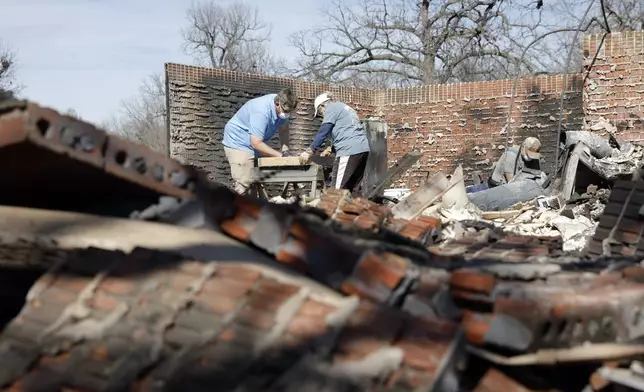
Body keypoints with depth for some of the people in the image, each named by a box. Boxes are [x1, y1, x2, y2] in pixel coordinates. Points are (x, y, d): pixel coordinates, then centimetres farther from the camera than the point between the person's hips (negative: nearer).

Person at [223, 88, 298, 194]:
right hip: (238, 142, -8)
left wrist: (285, 147, -12)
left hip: (256, 143, 8)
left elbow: (283, 128, 7)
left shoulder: (284, 108, -9)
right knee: (244, 185, -19)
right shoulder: (261, 111, -34)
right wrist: (280, 155, -29)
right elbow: (256, 144, -34)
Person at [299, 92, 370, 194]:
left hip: (350, 150, -9)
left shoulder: (331, 108, 3)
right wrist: (332, 148, 31)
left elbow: (323, 132, -5)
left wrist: (309, 152, -2)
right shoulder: (345, 108, 29)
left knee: (337, 189, -9)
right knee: (352, 190, 8)